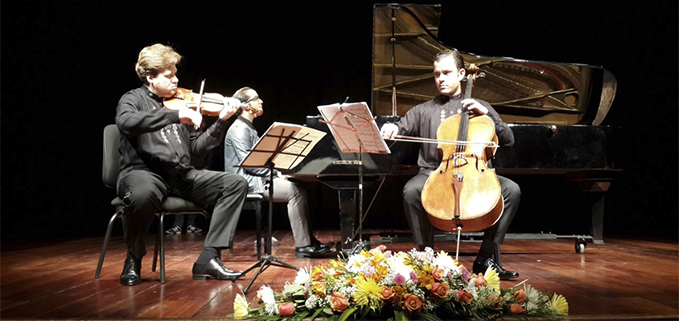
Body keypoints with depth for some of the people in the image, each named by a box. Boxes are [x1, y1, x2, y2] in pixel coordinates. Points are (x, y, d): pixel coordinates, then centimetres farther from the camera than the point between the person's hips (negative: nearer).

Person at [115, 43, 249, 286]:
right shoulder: (133, 99, 4)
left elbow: (197, 148, 14)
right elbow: (125, 122, -22)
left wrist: (222, 121, 3)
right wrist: (176, 115, -27)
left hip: (181, 175, 6)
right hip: (144, 172, -6)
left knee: (236, 183, -9)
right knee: (143, 193, -41)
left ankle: (208, 258, -13)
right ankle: (133, 259, -10)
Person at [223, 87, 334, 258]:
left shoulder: (249, 128, 23)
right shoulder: (239, 129, -10)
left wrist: (277, 173, 7)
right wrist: (275, 173, -13)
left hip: (256, 179, 10)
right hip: (246, 183, -10)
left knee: (300, 190, 1)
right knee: (295, 191, -22)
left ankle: (309, 241, -2)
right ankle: (302, 246, -22)